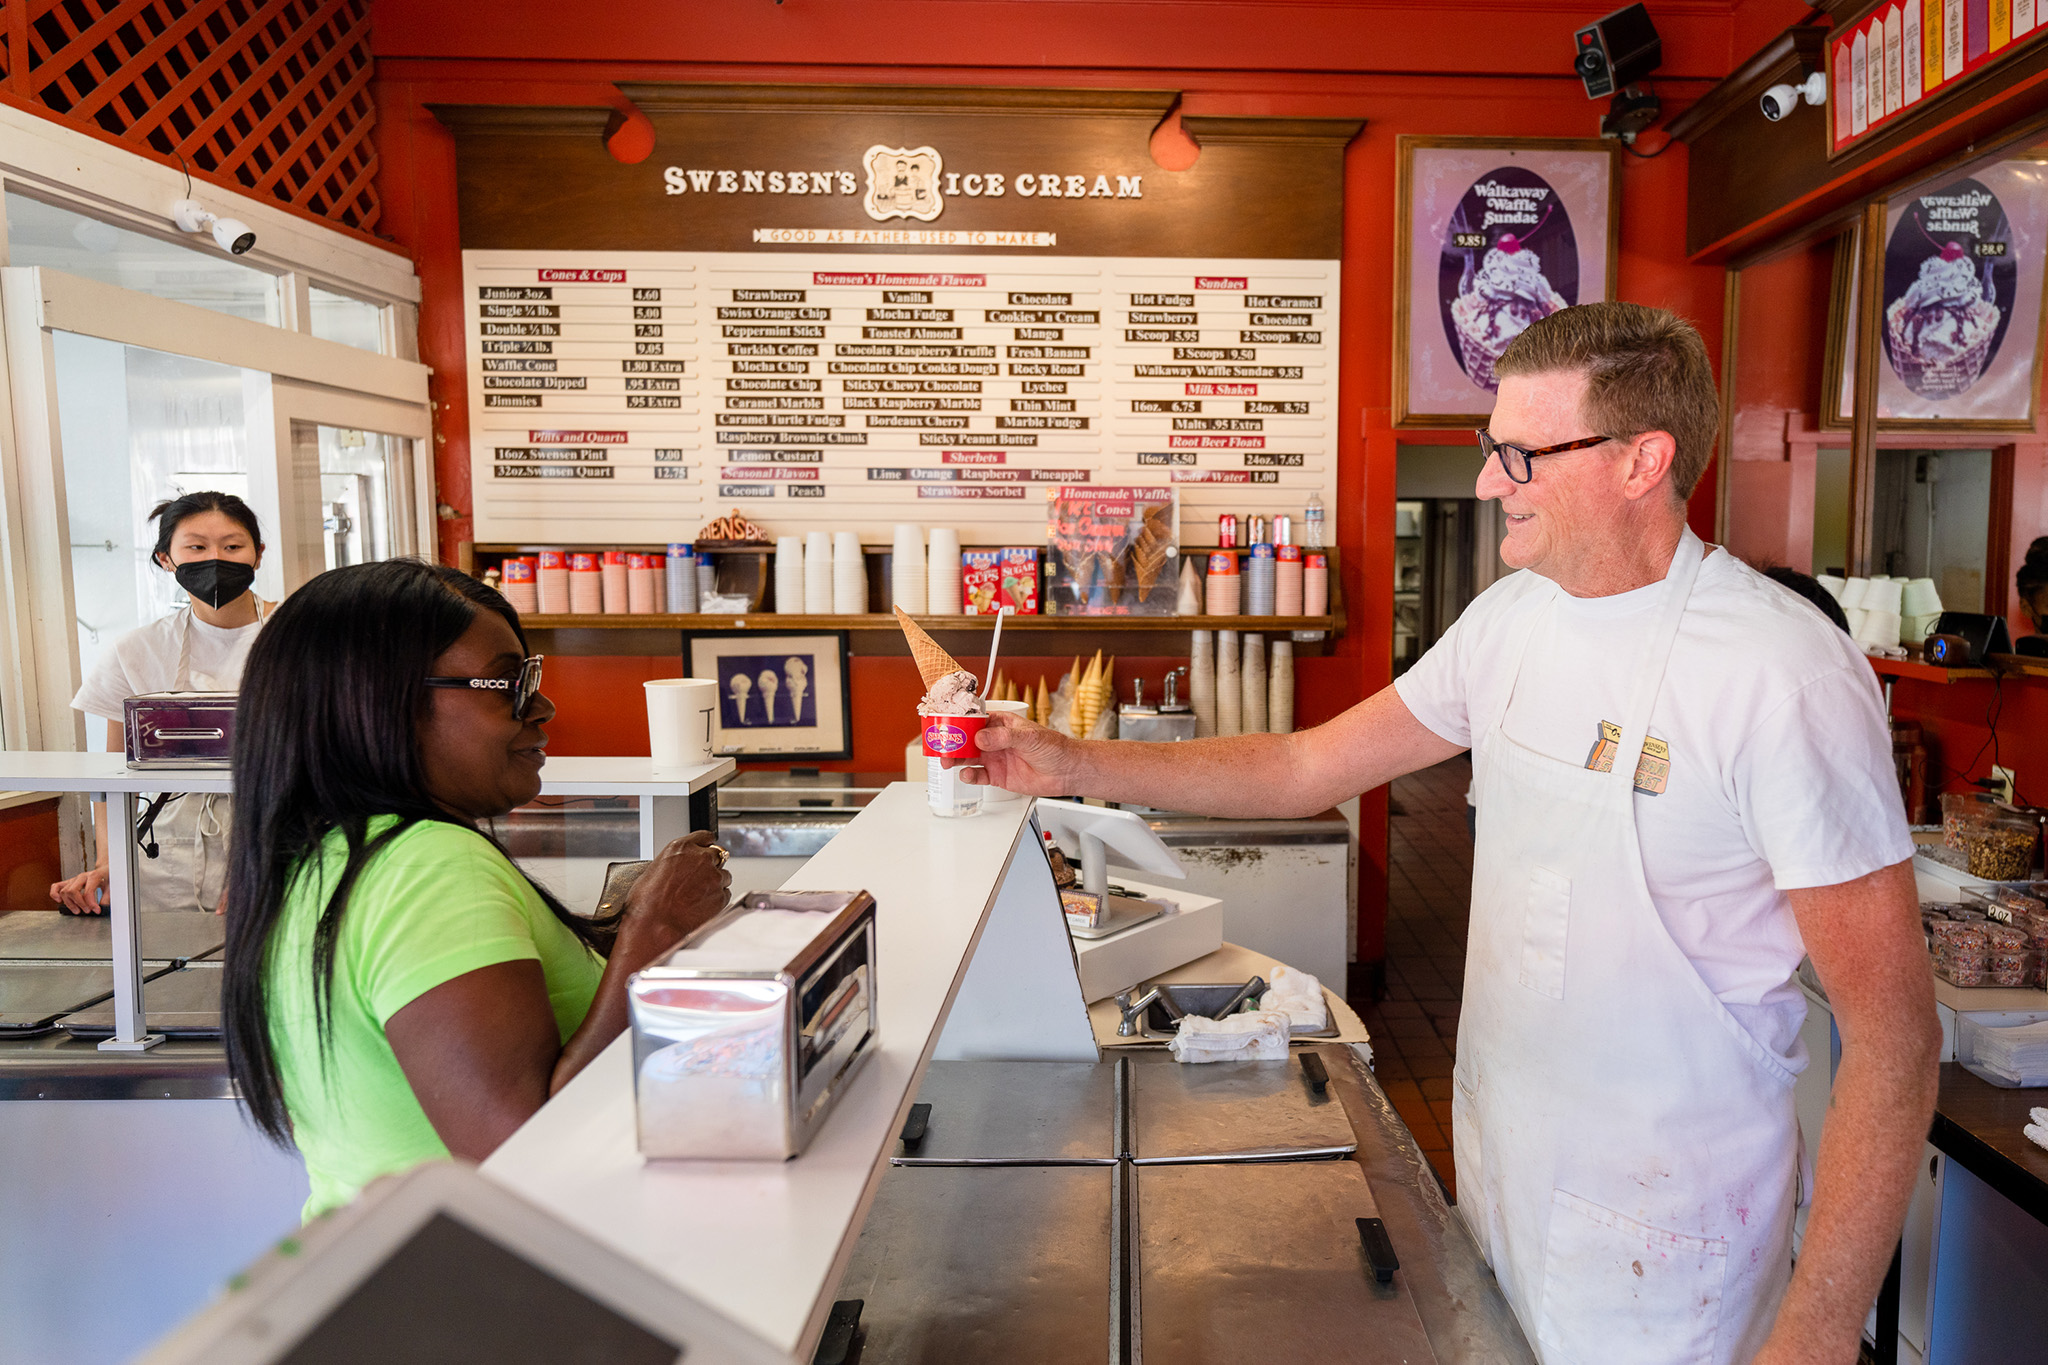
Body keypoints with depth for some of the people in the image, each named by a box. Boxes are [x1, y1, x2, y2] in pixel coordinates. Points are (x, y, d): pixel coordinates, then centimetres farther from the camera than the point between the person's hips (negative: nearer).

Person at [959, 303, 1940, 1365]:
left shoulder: (1783, 674, -21)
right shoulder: (1511, 618, 0)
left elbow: (1890, 1022, -18)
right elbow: (1309, 767, 4)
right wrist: (1075, 766, -2)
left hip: (1664, 1224, -6)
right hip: (1495, 1164, 6)